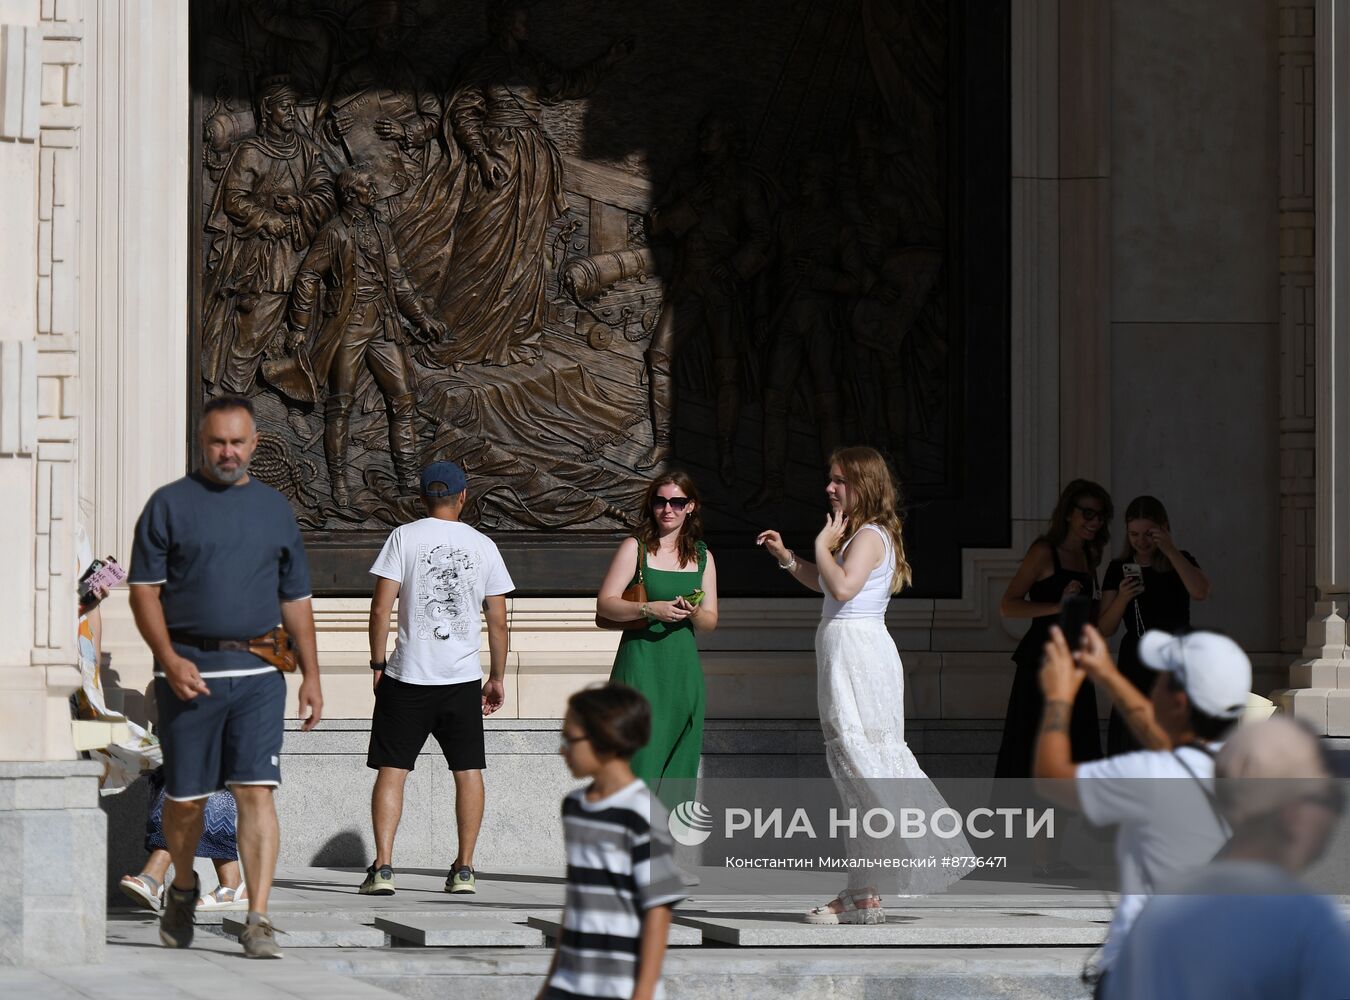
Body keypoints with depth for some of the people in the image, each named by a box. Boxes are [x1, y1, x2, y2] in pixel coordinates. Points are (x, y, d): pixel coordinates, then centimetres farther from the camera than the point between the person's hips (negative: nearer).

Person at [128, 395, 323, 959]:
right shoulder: (170, 505, 4)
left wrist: (311, 675, 12)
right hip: (188, 672, -1)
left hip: (258, 673, 1)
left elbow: (295, 600, 18)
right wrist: (170, 659, -14)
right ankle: (183, 889, 34)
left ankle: (258, 921, -13)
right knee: (186, 797, 6)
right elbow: (144, 590, -1)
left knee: (257, 791, -10)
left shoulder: (275, 509, 14)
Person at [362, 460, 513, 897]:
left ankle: (382, 868, -7)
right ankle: (464, 869, 11)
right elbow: (498, 621, 7)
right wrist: (497, 678, 16)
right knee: (468, 770, 11)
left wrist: (378, 665, 2)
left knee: (391, 770, 2)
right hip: (463, 678, 2)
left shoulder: (404, 537, -2)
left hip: (407, 678, -2)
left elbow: (381, 608, -7)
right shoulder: (483, 546, 5)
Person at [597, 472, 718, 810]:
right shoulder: (635, 548, 1)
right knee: (640, 757, -12)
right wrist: (650, 609, -18)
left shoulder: (702, 557, 14)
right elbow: (605, 604, -5)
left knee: (678, 764, 3)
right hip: (641, 665, -4)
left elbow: (710, 621, 14)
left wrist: (694, 613, -8)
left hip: (684, 668, 4)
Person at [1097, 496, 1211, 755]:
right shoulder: (1119, 569, 8)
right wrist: (1122, 598, -14)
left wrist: (1171, 551, -16)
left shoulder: (1180, 562, 6)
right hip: (1136, 668, 1)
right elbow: (1104, 629, 4)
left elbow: (1200, 592, -17)